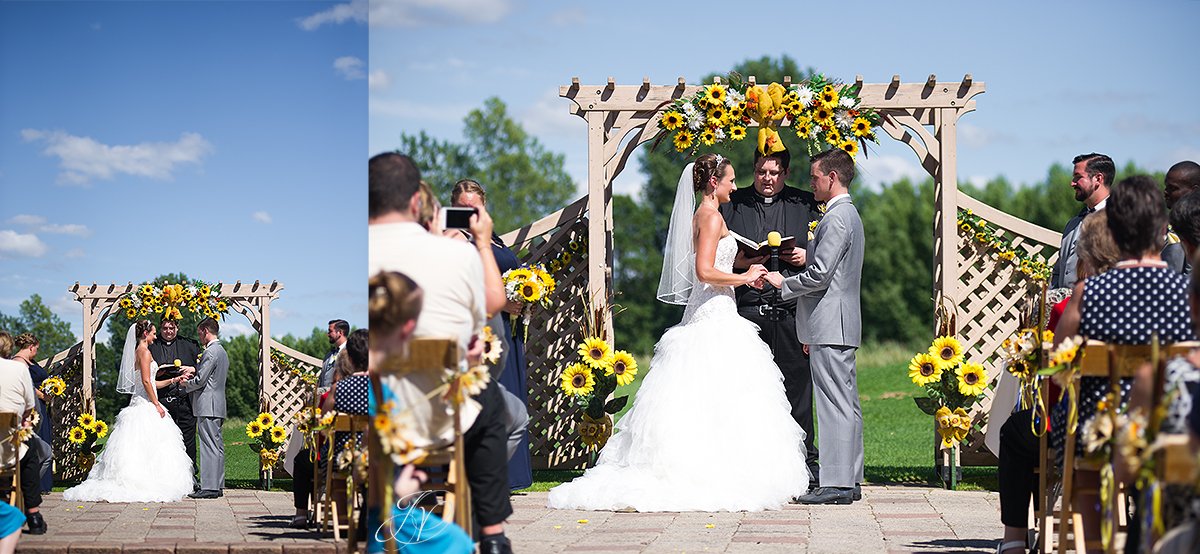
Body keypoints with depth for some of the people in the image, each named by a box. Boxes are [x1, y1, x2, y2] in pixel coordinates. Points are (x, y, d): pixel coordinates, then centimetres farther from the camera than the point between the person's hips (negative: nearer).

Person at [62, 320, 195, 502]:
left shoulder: (138, 351, 18)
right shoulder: (144, 351, -10)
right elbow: (146, 381, -18)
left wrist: (173, 380, 25)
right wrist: (156, 405, -16)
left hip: (140, 404, 9)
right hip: (146, 406, -9)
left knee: (135, 448, 5)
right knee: (148, 446, -10)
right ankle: (147, 486, -13)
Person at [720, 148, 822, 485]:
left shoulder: (805, 205, 12)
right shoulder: (732, 204, 13)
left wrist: (806, 257, -6)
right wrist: (741, 261, -6)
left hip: (791, 310, 0)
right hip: (747, 310, 1)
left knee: (797, 387, 0)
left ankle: (806, 462, 8)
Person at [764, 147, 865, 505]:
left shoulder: (836, 218, -14)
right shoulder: (849, 215, 19)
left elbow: (819, 274, -20)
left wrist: (783, 283, -4)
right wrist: (813, 331, 24)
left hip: (830, 327, -11)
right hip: (841, 326, 11)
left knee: (836, 404, -10)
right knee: (847, 404, 10)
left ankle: (836, 484, -10)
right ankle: (849, 481, 14)